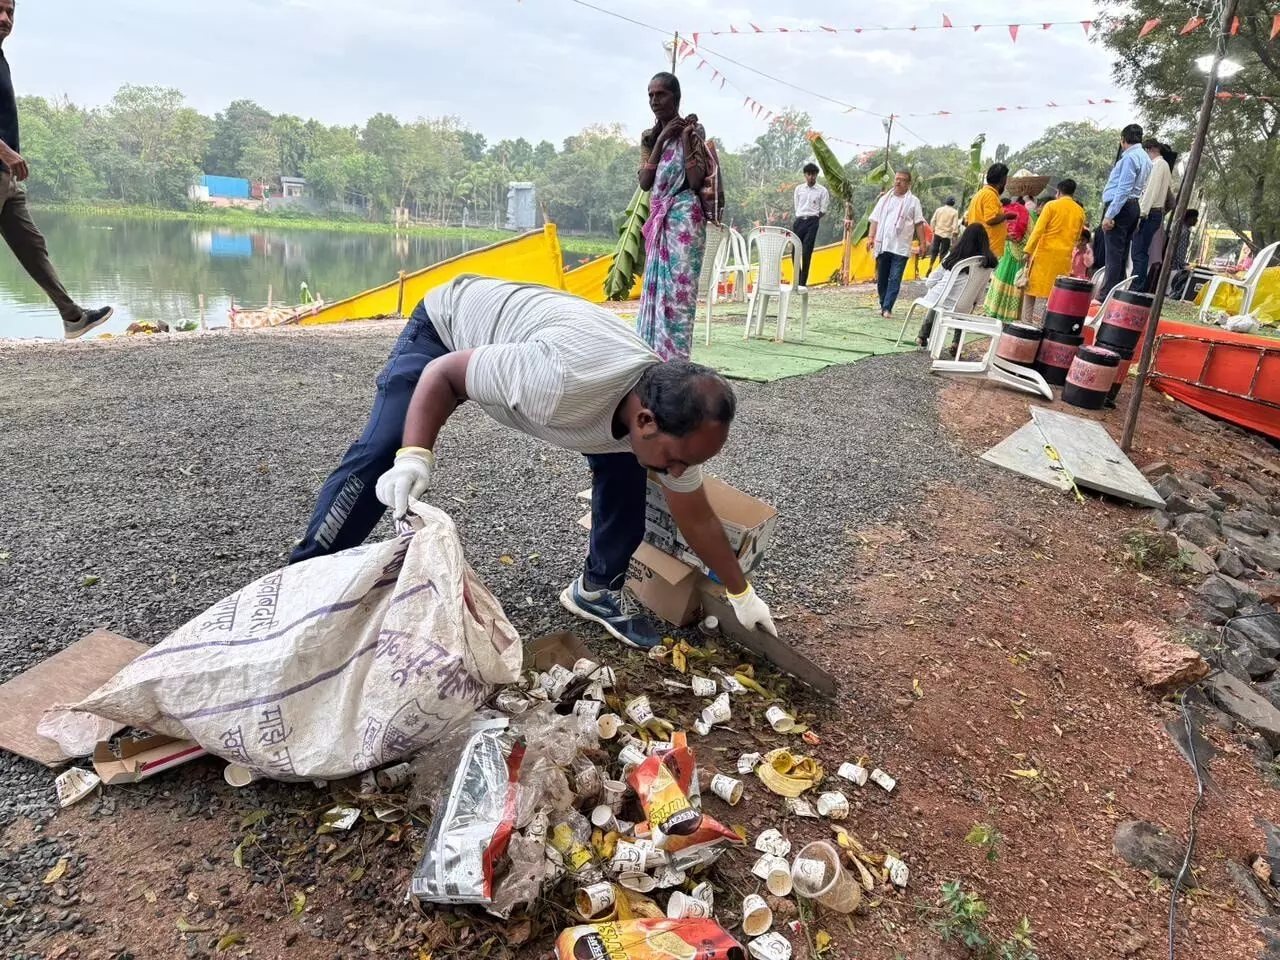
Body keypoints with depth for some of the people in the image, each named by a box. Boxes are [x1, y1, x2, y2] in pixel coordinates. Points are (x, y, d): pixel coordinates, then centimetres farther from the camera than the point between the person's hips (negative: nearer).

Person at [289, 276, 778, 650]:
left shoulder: (673, 415, -23)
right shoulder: (563, 383, -46)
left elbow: (696, 518, -5)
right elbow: (442, 372, -29)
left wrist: (741, 593, 4)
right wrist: (414, 456, -42)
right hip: (451, 322, -5)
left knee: (623, 467, -6)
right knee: (379, 453, -14)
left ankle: (598, 589, 12)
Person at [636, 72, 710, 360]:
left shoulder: (692, 131, -2)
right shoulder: (650, 137, 14)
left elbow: (695, 181, -13)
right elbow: (644, 182, 0)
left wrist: (686, 138, -15)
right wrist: (661, 140, -4)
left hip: (683, 218, -7)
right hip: (658, 219, 7)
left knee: (677, 288, -10)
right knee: (654, 289, 6)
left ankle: (675, 361, -8)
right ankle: (654, 356, 12)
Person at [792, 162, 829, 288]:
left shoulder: (822, 191, 0)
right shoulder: (799, 188, 9)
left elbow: (823, 211, 1)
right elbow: (796, 207, 13)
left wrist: (812, 219, 2)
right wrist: (800, 219, 5)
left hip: (812, 222, -3)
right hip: (799, 221, 4)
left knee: (807, 253, -9)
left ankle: (803, 283, -7)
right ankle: (797, 281, 12)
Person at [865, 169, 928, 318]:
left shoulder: (913, 201, 5)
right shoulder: (885, 199, 13)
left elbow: (919, 223, 2)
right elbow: (875, 219, 10)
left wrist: (922, 242, -4)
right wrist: (871, 236, -3)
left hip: (901, 247, -3)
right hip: (883, 245, 3)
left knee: (895, 279, -9)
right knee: (881, 278, 8)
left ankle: (887, 308, -11)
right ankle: (883, 305, 20)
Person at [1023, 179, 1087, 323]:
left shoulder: (1052, 205, -3)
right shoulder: (1080, 211, 10)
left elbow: (1038, 229, -11)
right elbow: (1077, 237, 16)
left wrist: (1028, 250, -11)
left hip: (1045, 252, -4)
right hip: (1064, 256, 4)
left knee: (1032, 288, 1)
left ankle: (1026, 323, -2)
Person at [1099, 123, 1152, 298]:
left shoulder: (1130, 157, -11)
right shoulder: (1146, 158, 20)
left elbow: (1123, 189, -18)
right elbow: (1142, 188, 18)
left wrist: (1109, 215, -21)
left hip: (1121, 206, -10)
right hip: (1134, 207, 10)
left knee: (1114, 254, -13)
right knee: (1122, 254, 11)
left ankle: (1107, 295, -16)